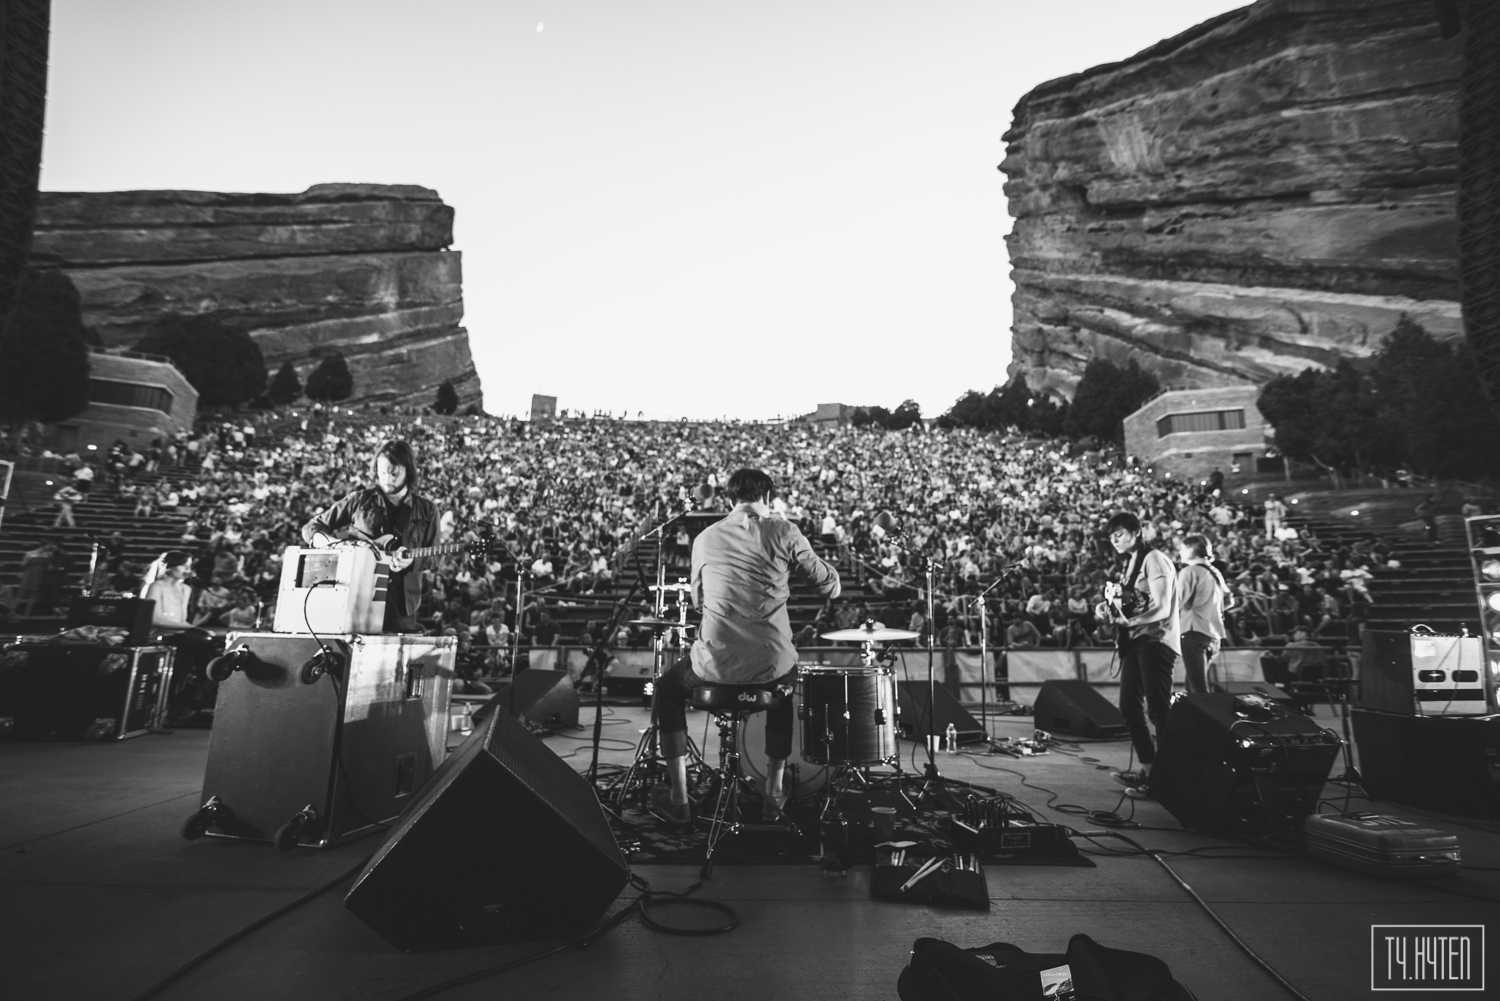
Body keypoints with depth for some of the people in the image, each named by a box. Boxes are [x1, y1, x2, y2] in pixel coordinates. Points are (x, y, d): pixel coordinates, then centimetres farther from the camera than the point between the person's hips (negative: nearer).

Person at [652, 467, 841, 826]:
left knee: (668, 690, 30)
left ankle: (678, 799, 26)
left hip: (716, 663, 0)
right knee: (784, 688, 37)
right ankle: (774, 791, 39)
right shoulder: (783, 532, -4)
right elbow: (830, 586, 1)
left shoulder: (705, 538, 3)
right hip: (771, 662, 1)